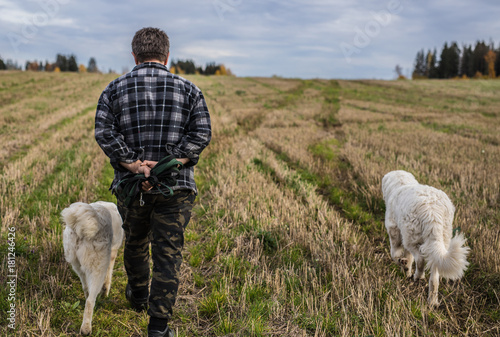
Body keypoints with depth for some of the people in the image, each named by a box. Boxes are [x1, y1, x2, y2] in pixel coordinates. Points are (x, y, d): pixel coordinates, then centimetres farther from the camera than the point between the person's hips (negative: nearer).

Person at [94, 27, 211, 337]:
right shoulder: (188, 90, 4)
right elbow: (202, 134, -8)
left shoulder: (115, 89, 4)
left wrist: (134, 165, -15)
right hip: (176, 188, -1)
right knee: (168, 253, 3)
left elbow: (104, 133, -10)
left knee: (136, 241, 23)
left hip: (131, 185, 2)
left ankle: (138, 296, 46)